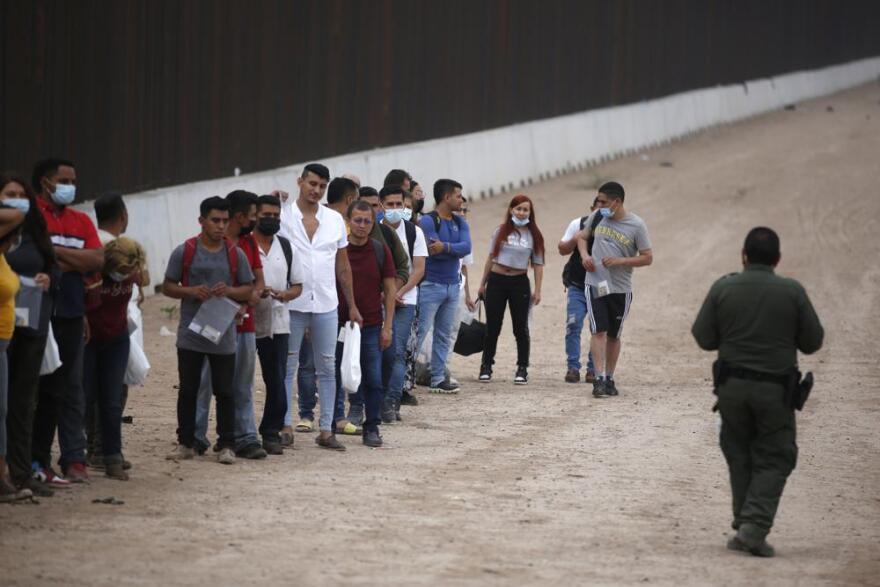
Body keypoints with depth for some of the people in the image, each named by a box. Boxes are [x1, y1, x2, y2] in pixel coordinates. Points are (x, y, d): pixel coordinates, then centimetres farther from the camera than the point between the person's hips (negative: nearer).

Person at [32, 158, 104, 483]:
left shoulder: (81, 221, 14)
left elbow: (97, 260, 2)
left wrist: (56, 252, -7)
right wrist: (76, 261, -8)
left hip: (71, 314, 5)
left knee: (71, 389, 3)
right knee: (37, 387, 1)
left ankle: (74, 459, 3)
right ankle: (37, 460, 6)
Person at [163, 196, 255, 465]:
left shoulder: (235, 254, 5)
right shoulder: (184, 252, 0)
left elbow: (248, 290, 10)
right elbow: (168, 287, 3)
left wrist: (230, 291, -11)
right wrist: (191, 292, -15)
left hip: (224, 336, 1)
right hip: (190, 334, -1)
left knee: (225, 392, 2)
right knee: (188, 390, 6)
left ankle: (227, 445, 7)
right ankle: (186, 443, 15)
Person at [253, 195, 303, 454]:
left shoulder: (286, 247, 11)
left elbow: (298, 285, 16)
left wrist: (284, 294, -6)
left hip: (278, 323, 3)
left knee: (277, 382, 0)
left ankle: (272, 433, 7)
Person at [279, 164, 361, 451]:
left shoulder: (335, 219, 8)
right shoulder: (282, 216, -3)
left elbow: (343, 266, 13)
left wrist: (352, 305, 13)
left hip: (326, 304, 4)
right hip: (292, 304, -4)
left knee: (327, 368, 5)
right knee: (287, 366, 1)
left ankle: (326, 429, 9)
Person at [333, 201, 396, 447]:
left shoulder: (381, 250, 3)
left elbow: (389, 289, 5)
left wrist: (387, 326, 0)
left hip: (371, 325, 1)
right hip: (339, 323, -1)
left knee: (373, 380, 0)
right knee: (334, 377, 5)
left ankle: (372, 427, 9)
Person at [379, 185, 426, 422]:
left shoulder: (414, 232, 3)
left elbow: (419, 269, 0)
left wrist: (399, 293, -11)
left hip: (405, 299, -1)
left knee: (397, 352, -10)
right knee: (384, 352, 3)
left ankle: (391, 402, -13)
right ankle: (391, 401, 12)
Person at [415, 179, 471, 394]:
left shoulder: (460, 223, 11)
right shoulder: (428, 221, -9)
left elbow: (466, 247, -6)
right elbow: (434, 250, -20)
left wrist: (446, 247, -22)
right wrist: (456, 249, -8)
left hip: (452, 285, 7)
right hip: (431, 285, -7)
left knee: (444, 335, 10)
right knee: (419, 332, -9)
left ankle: (438, 379, 16)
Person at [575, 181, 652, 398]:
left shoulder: (636, 225, -8)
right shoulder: (597, 217, 1)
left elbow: (647, 258, -5)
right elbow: (582, 236, 18)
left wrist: (619, 261, -17)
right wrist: (584, 255, -2)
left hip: (621, 288, -1)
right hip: (595, 284, 1)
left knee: (614, 335, 11)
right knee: (599, 331, -11)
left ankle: (609, 379, 23)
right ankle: (599, 379, -15)